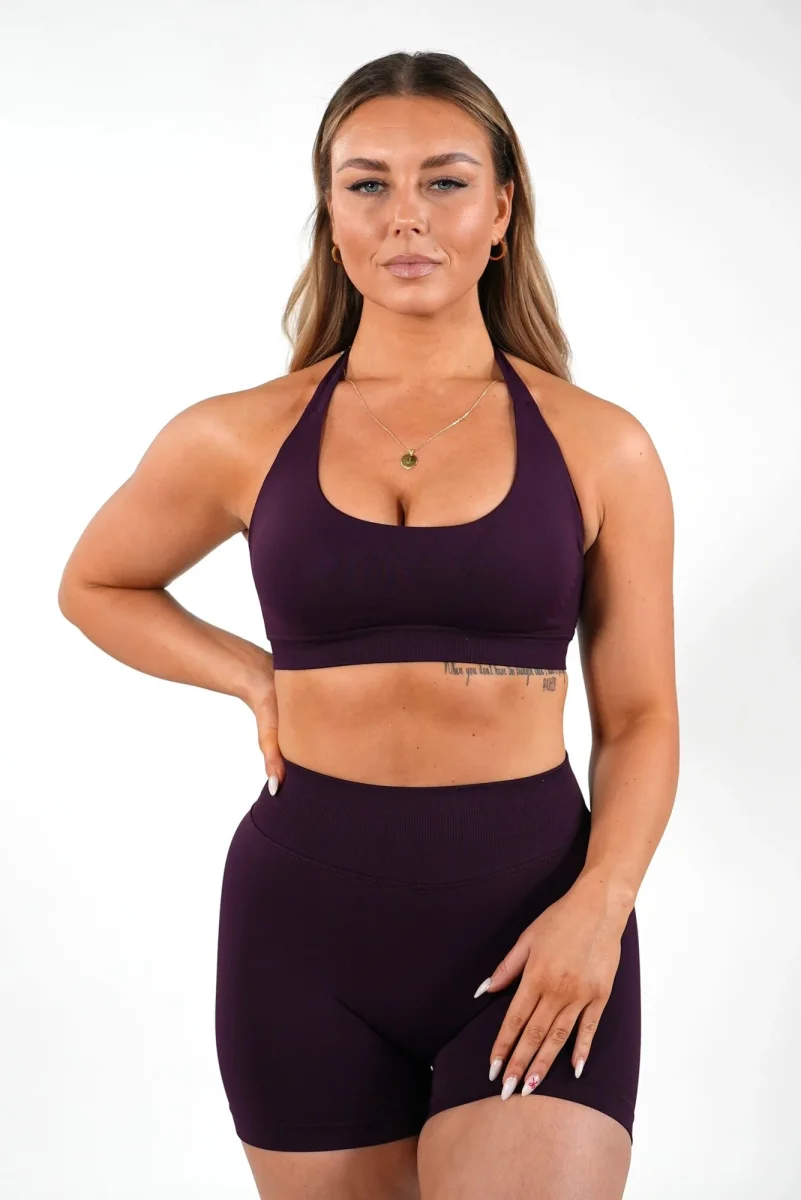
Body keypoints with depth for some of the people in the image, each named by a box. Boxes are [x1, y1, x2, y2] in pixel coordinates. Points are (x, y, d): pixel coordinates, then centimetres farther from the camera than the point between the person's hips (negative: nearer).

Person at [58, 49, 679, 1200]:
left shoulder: (599, 447, 1)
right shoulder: (240, 439, 3)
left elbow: (640, 719, 4)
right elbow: (95, 587, 20)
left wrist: (598, 904, -12)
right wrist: (260, 677, 6)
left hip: (533, 921, -1)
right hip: (309, 923, 2)